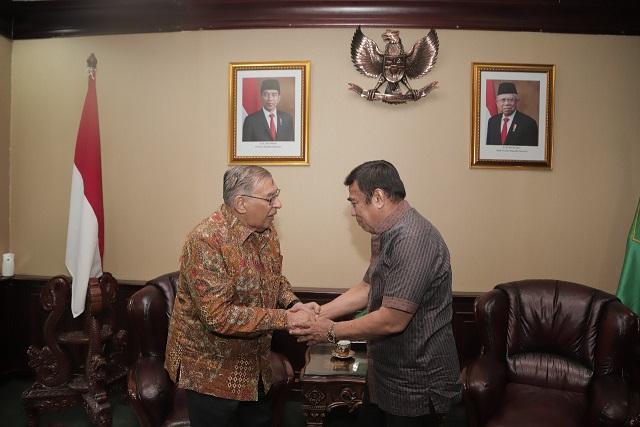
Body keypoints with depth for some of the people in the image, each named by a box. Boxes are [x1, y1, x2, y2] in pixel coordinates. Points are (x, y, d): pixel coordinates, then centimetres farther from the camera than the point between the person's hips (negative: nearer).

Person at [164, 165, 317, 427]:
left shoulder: (265, 230, -2)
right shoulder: (206, 241, -27)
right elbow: (219, 316, -31)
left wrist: (292, 303, -8)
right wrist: (284, 318, -28)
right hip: (210, 371, -7)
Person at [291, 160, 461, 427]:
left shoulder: (413, 240, -27)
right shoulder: (385, 235, 7)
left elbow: (392, 321, -29)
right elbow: (368, 288, 12)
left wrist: (332, 331, -16)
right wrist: (320, 312, 1)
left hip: (417, 385, -9)